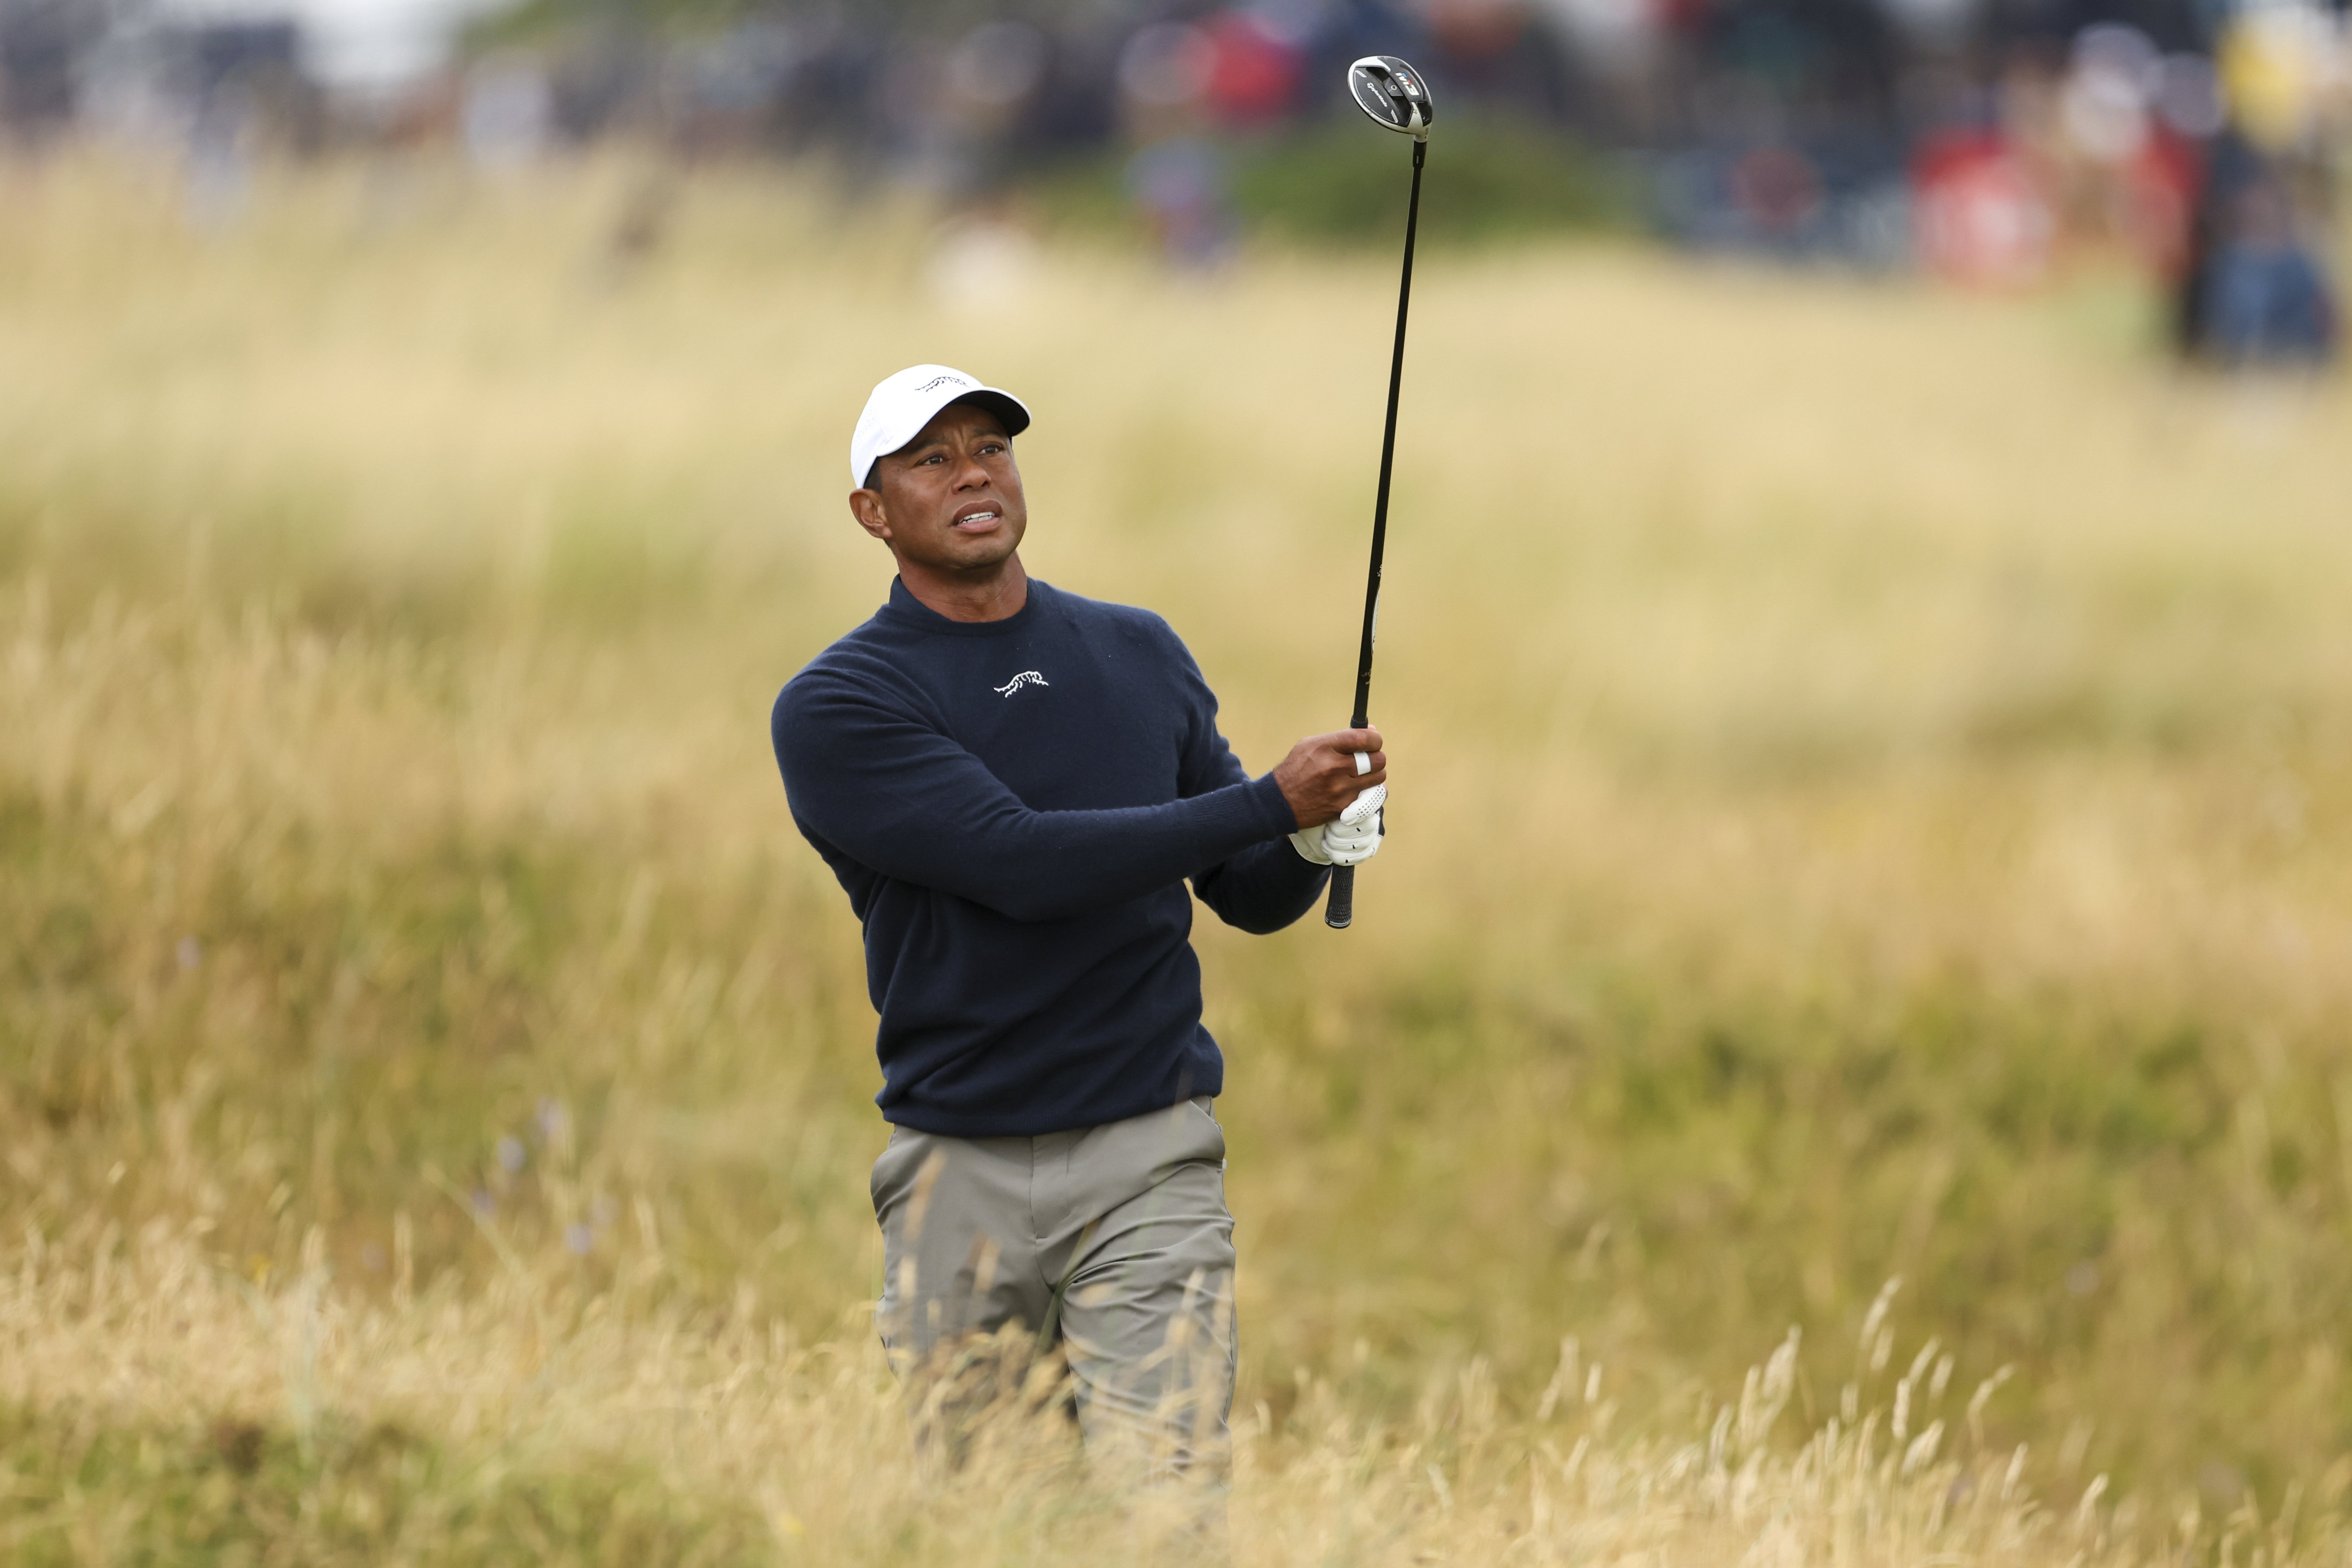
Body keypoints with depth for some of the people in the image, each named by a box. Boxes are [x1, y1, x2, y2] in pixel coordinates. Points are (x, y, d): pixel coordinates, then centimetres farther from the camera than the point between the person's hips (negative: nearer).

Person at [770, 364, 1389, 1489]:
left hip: (1149, 1159, 2)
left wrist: (1312, 850, -6)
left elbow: (1247, 896, 18)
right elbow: (1021, 863, -16)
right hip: (958, 1174, -2)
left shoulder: (1143, 656, 13)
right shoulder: (834, 707, -3)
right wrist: (1272, 802, -17)